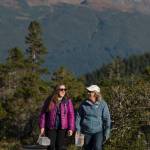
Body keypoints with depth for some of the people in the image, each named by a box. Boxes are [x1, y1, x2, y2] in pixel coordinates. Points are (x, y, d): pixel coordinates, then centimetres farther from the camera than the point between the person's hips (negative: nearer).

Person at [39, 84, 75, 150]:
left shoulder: (67, 101, 0)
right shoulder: (49, 100, 1)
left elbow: (71, 115, -2)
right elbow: (43, 114, 3)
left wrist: (71, 128, -9)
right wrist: (42, 127, -2)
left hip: (62, 128, 0)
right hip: (50, 127, 0)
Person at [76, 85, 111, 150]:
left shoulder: (102, 104, -6)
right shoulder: (84, 104, 0)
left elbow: (107, 119, -4)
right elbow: (78, 116, 5)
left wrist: (107, 133, -6)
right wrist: (78, 130, -1)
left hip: (98, 131, -3)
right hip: (86, 132, 3)